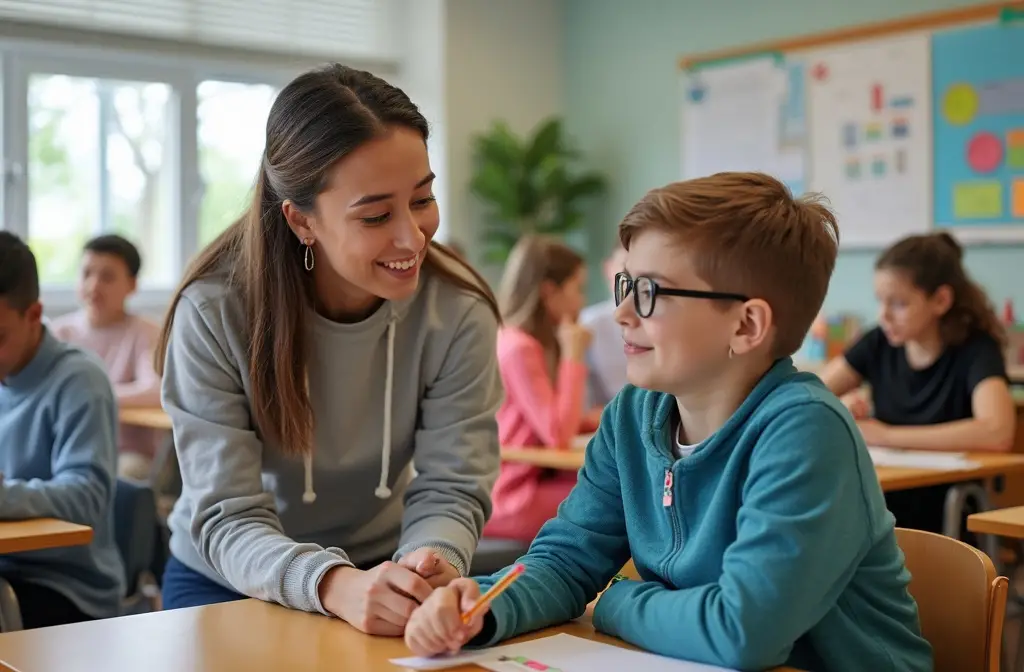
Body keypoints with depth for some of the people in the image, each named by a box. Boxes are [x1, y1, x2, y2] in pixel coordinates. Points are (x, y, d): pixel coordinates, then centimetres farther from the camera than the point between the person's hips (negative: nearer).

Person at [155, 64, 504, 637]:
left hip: (379, 572, 2)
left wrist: (431, 566, -36)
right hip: (229, 582, -1)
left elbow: (450, 489, -14)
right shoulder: (215, 314, -20)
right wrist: (336, 586, -40)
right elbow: (226, 519, -22)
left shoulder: (457, 312, -15)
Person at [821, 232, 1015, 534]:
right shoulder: (879, 343, 3)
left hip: (946, 521, -5)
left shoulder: (976, 350, -10)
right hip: (881, 510, 5)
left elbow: (997, 433, -29)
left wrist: (887, 435, -25)